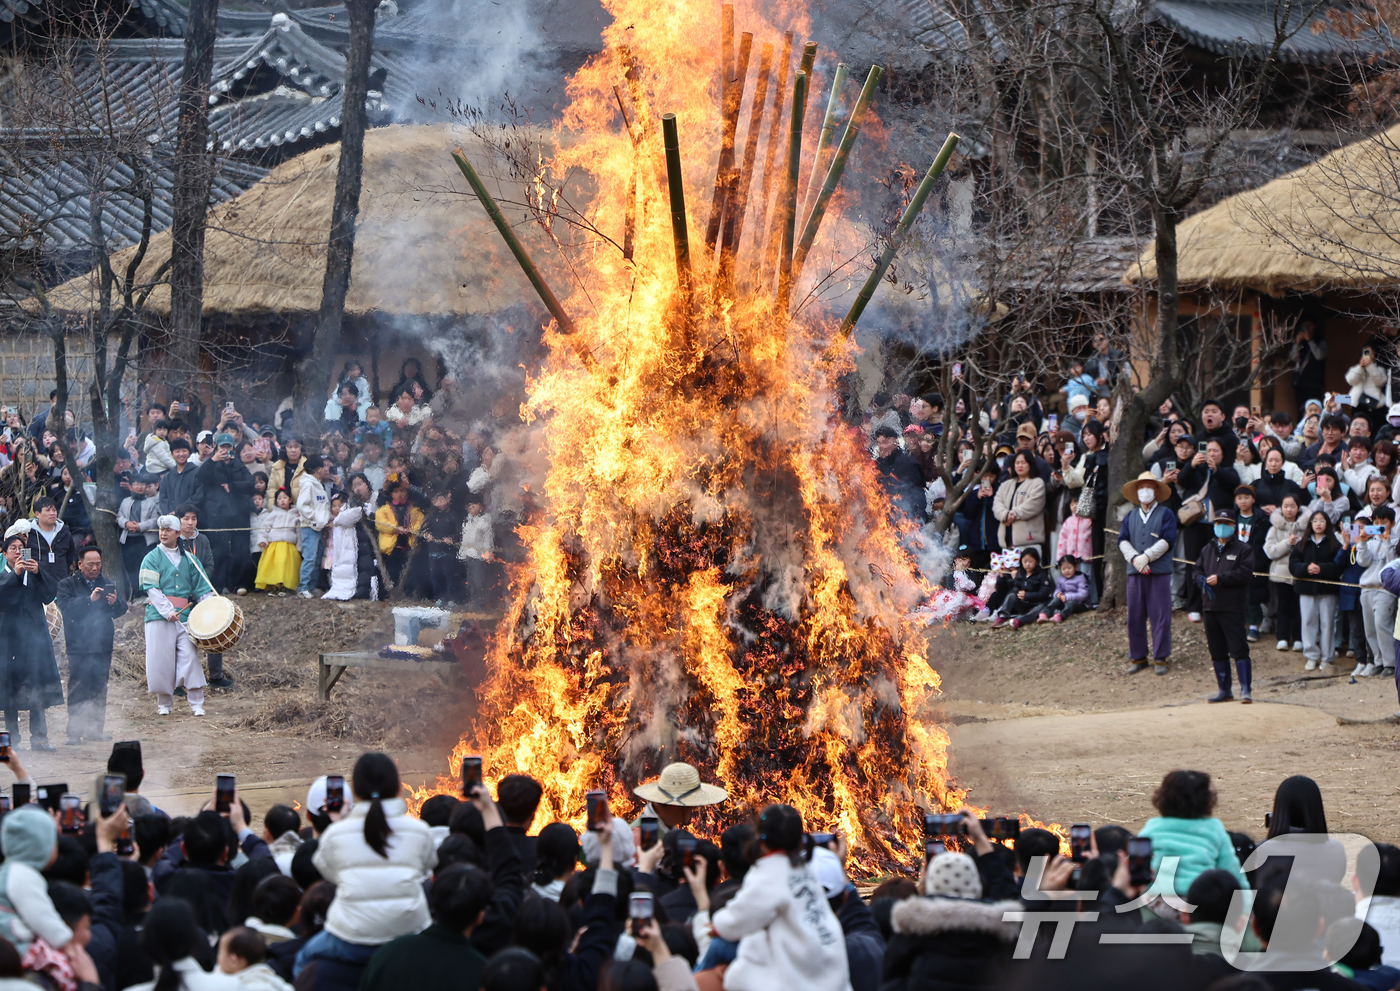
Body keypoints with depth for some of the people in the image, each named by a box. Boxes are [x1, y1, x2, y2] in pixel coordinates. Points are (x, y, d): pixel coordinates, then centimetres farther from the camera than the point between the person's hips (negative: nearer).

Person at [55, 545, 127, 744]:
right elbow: (66, 606, -13)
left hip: (103, 645, 4)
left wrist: (114, 602, -19)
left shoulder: (109, 584, 16)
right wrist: (90, 599, -25)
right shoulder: (67, 585, 5)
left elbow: (122, 609, 5)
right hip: (78, 646, -4)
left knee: (99, 689, 4)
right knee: (77, 689, -8)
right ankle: (74, 732, -8)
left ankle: (95, 728, 11)